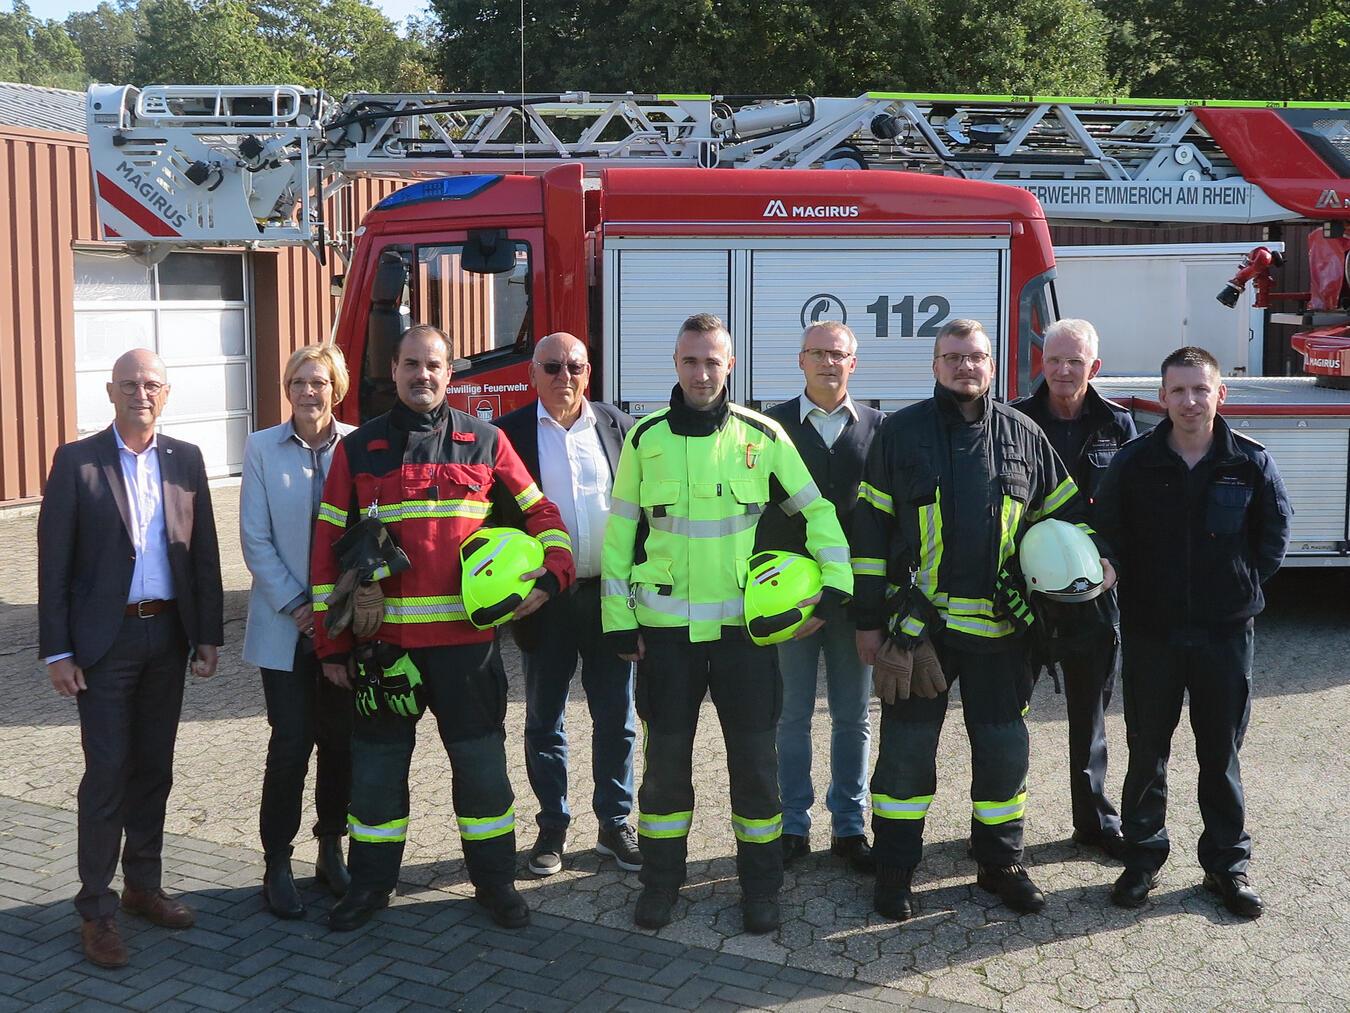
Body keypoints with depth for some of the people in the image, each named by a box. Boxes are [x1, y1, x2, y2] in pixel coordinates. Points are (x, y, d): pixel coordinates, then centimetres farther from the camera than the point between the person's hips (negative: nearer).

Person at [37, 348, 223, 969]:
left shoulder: (185, 460, 6)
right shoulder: (77, 461, -4)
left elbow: (204, 552, 8)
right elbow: (54, 563, -5)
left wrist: (209, 634, 4)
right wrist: (57, 651, -8)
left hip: (167, 636, 4)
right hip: (105, 638, -4)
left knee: (155, 768, 13)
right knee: (107, 774, -2)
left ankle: (143, 886, 27)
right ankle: (96, 910, 8)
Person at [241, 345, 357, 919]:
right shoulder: (262, 448, 0)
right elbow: (255, 538, -2)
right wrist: (297, 606, -9)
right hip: (285, 626, -1)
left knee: (341, 739, 8)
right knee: (290, 743, -2)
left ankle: (332, 850, 24)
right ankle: (277, 865, 10)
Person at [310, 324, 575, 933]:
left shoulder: (485, 442, 4)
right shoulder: (358, 449, 4)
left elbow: (539, 512, 11)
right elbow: (329, 547, 4)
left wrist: (552, 573, -8)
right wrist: (331, 643, 1)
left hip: (466, 636, 0)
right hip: (383, 637, 1)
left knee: (481, 762, 6)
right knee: (377, 765, 10)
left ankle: (495, 881, 22)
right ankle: (370, 883, 26)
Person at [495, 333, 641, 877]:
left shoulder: (619, 426, 5)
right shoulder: (509, 434, -1)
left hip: (610, 594, 1)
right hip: (544, 600, -1)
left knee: (615, 719, 8)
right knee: (544, 720, 9)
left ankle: (615, 825, 21)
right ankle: (552, 828, 22)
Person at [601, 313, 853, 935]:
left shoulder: (763, 436, 0)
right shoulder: (645, 439, 2)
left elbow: (817, 512, 8)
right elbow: (619, 537, 5)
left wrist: (834, 586, -3)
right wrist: (619, 622, 2)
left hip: (744, 625, 0)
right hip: (665, 627, 0)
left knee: (754, 758, 6)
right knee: (665, 757, 8)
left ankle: (760, 885, 21)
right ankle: (660, 879, 24)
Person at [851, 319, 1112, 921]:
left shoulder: (1023, 436, 6)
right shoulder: (902, 432, 0)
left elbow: (1065, 509, 17)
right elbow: (871, 527, 0)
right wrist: (869, 619, -3)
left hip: (997, 628, 2)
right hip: (917, 626, -2)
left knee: (1002, 750, 10)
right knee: (906, 750, 5)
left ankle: (1000, 862, 28)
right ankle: (895, 868, 19)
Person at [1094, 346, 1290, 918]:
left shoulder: (1250, 463, -3)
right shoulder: (1134, 463, -3)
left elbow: (1275, 531, 7)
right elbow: (1109, 533, 4)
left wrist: (1245, 586, 1)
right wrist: (1137, 594, -2)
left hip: (1225, 633, 0)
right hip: (1151, 632, 0)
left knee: (1221, 753, 9)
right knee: (1147, 751, 9)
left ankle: (1227, 864, 22)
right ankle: (1143, 859, 22)